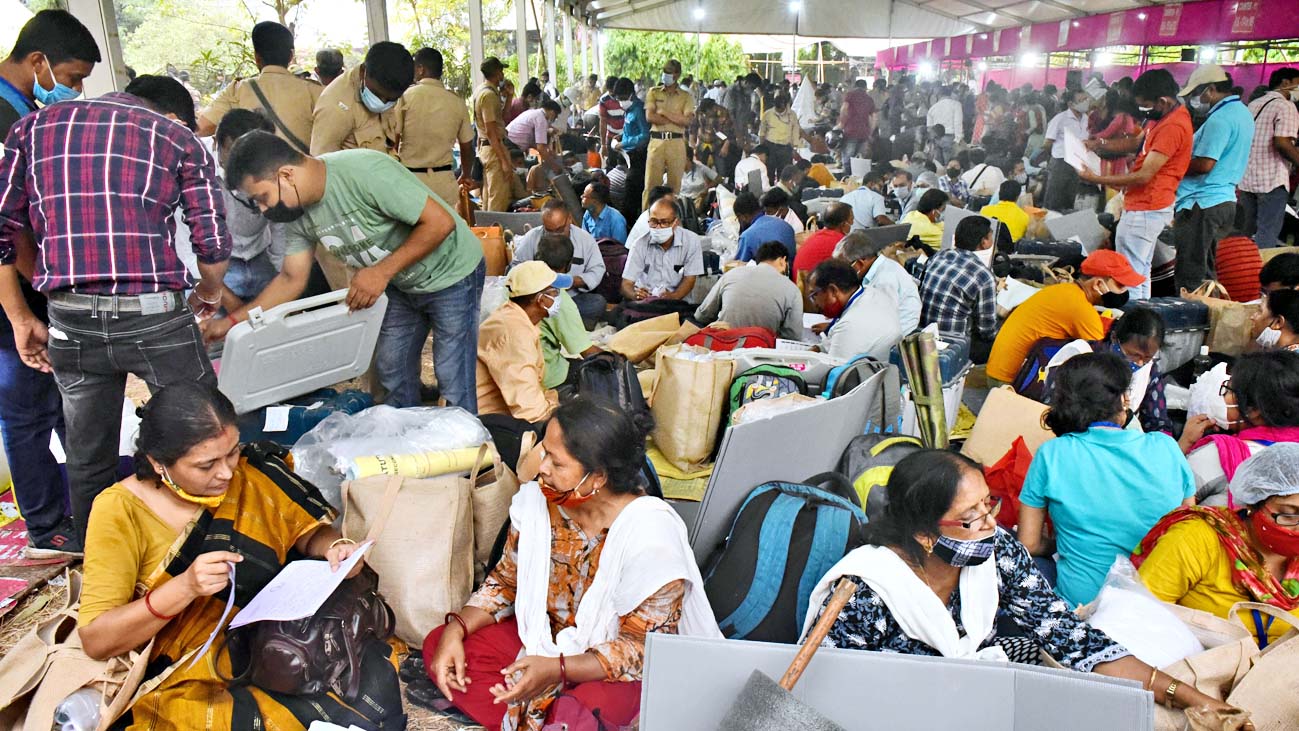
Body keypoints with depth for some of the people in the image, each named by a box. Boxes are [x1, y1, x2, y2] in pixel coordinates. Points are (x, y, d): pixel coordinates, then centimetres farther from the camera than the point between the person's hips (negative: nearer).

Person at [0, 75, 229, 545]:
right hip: (154, 314, -3)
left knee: (89, 462, 17)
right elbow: (213, 244, 1)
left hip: (70, 322, 3)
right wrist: (208, 294, 21)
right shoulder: (178, 136, 9)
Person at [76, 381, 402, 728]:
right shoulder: (120, 511, -9)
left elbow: (309, 531, 9)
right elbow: (95, 641, -10)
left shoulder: (251, 473, -3)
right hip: (191, 679, -2)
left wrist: (335, 546, -14)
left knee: (375, 677, -26)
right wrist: (184, 587, -26)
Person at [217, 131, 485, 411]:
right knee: (390, 368, 14)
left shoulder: (363, 171, -31)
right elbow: (292, 279, 5)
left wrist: (381, 272, -27)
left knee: (454, 380, -6)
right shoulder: (297, 212, -6)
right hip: (402, 283, 8)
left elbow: (441, 222, -29)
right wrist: (231, 321, -1)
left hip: (450, 273, -8)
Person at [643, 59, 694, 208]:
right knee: (651, 183, -4)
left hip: (677, 142, 0)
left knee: (675, 183, 2)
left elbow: (687, 120, -5)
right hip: (656, 141, 0)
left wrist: (663, 112, -5)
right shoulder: (653, 92, 11)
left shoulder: (686, 96, 9)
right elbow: (650, 116, -3)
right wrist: (676, 119, -4)